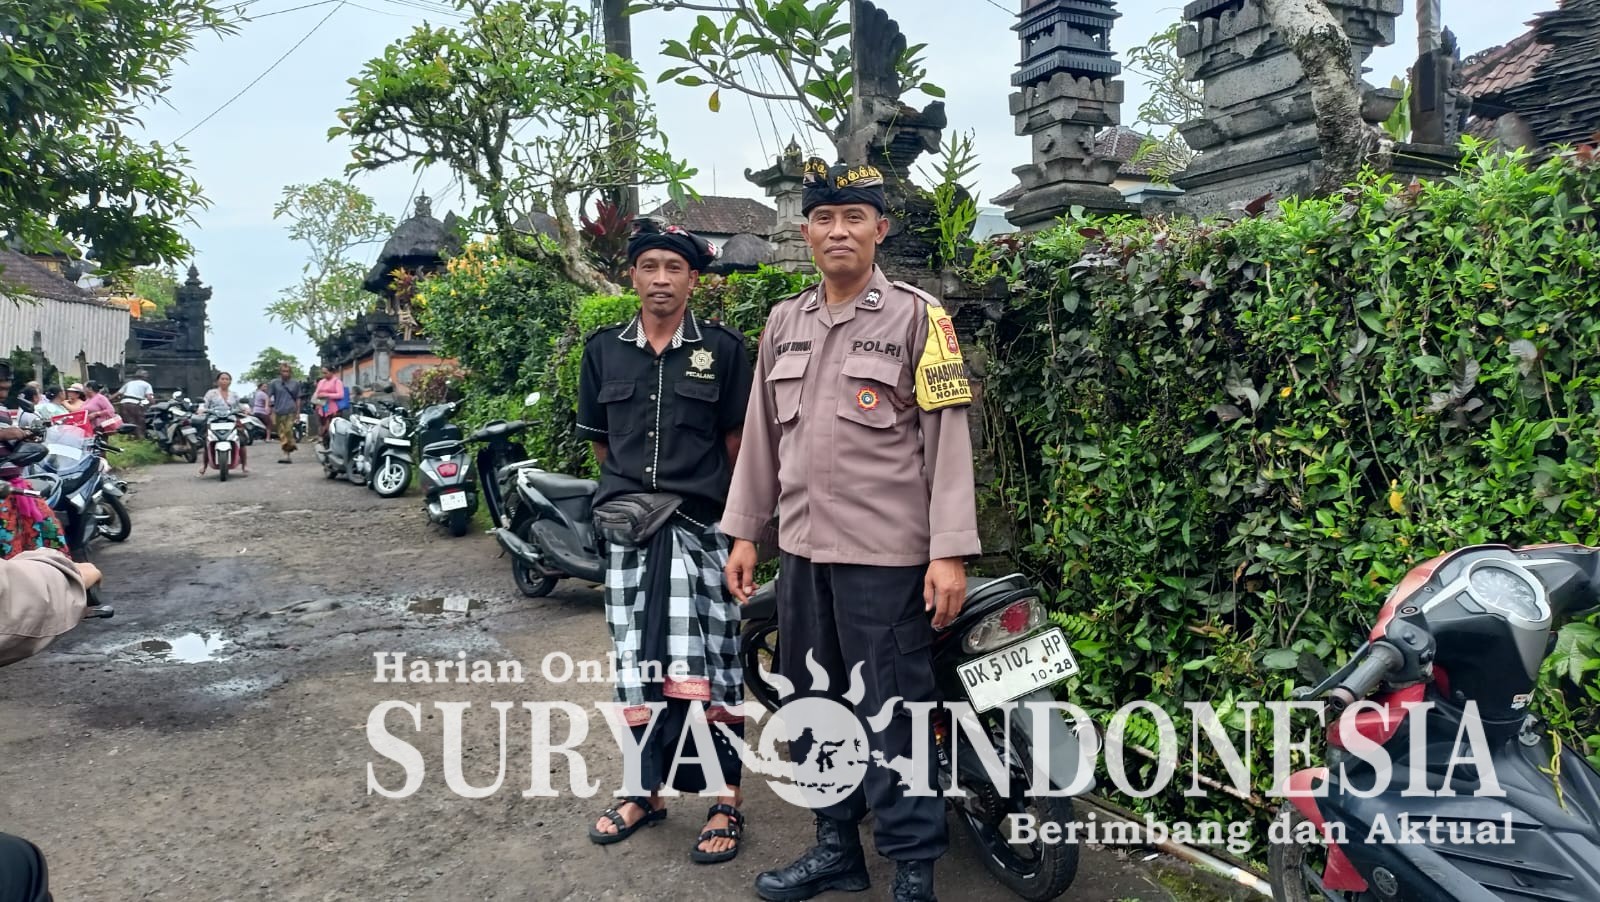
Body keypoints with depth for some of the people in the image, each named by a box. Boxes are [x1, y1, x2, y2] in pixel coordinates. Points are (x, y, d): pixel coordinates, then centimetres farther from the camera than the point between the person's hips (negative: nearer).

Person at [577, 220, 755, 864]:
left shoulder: (723, 348, 2)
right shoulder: (603, 348, 10)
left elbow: (736, 440, 6)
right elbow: (598, 439, 17)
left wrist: (732, 511, 8)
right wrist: (631, 488, 13)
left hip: (700, 523, -3)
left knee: (708, 663, -6)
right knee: (637, 662, 10)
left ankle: (724, 799, 4)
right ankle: (648, 789, 24)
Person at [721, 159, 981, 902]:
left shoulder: (917, 316, -3)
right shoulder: (784, 323, 12)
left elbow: (947, 437, -9)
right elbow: (762, 434, 15)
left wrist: (950, 551, -14)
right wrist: (744, 531, 13)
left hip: (886, 553, -6)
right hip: (802, 549, 6)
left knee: (892, 716, 0)